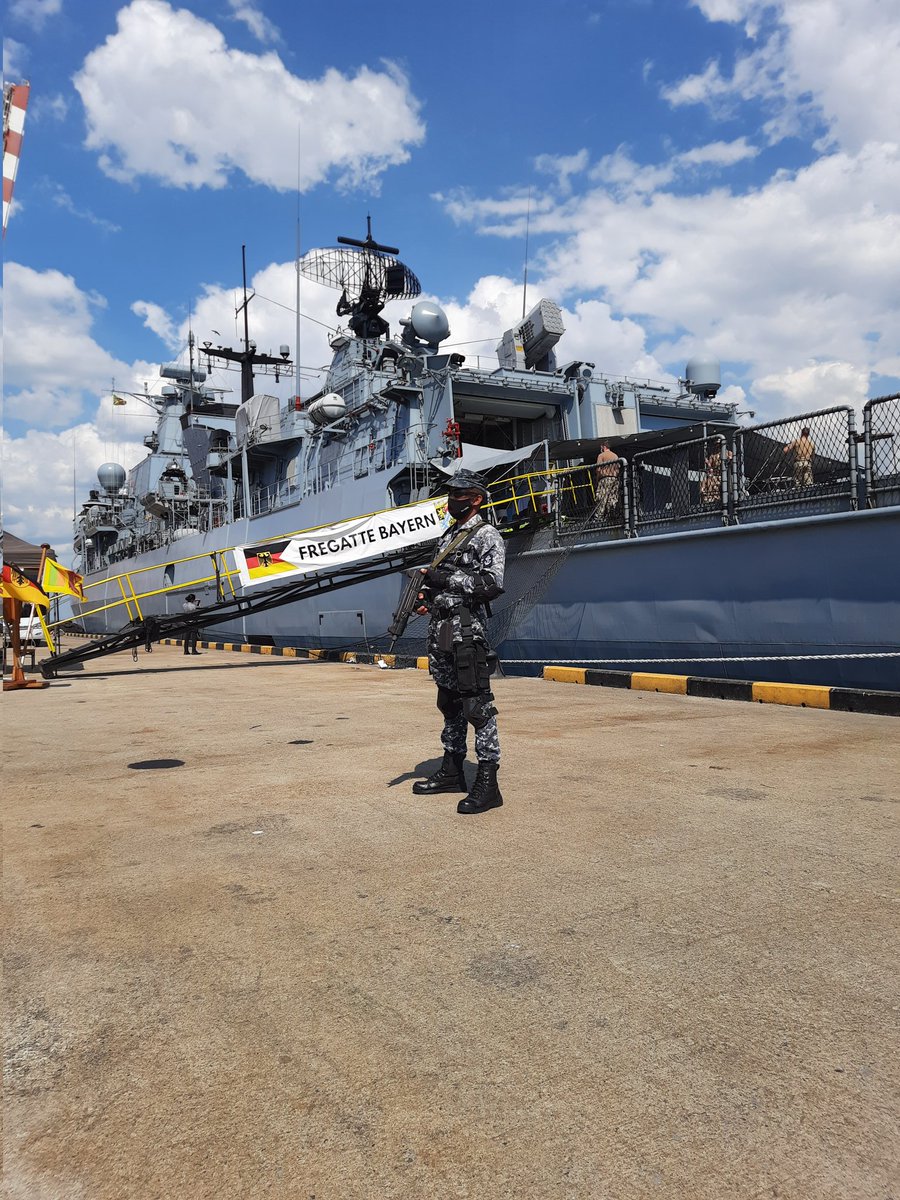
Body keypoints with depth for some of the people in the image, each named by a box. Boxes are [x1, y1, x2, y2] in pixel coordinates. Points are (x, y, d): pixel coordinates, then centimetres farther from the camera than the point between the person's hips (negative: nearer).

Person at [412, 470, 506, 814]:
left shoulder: (487, 536, -5)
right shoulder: (448, 537, 21)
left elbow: (492, 584, -16)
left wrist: (445, 578, -16)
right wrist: (428, 597, 7)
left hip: (467, 630, -9)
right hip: (439, 628, 9)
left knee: (477, 705, -9)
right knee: (449, 703, 14)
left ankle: (487, 784, -6)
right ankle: (452, 771, 24)